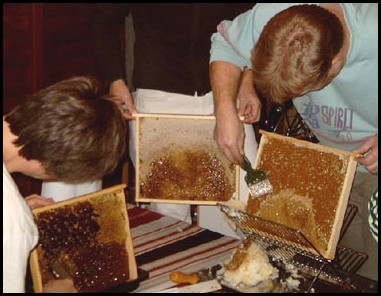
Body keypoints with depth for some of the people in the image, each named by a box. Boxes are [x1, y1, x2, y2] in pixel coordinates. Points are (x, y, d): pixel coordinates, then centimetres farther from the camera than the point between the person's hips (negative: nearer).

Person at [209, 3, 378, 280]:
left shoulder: (373, 39, -36)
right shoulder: (273, 15, -25)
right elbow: (225, 44, -6)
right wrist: (225, 111, -20)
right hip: (333, 161, 4)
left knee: (371, 275, -1)